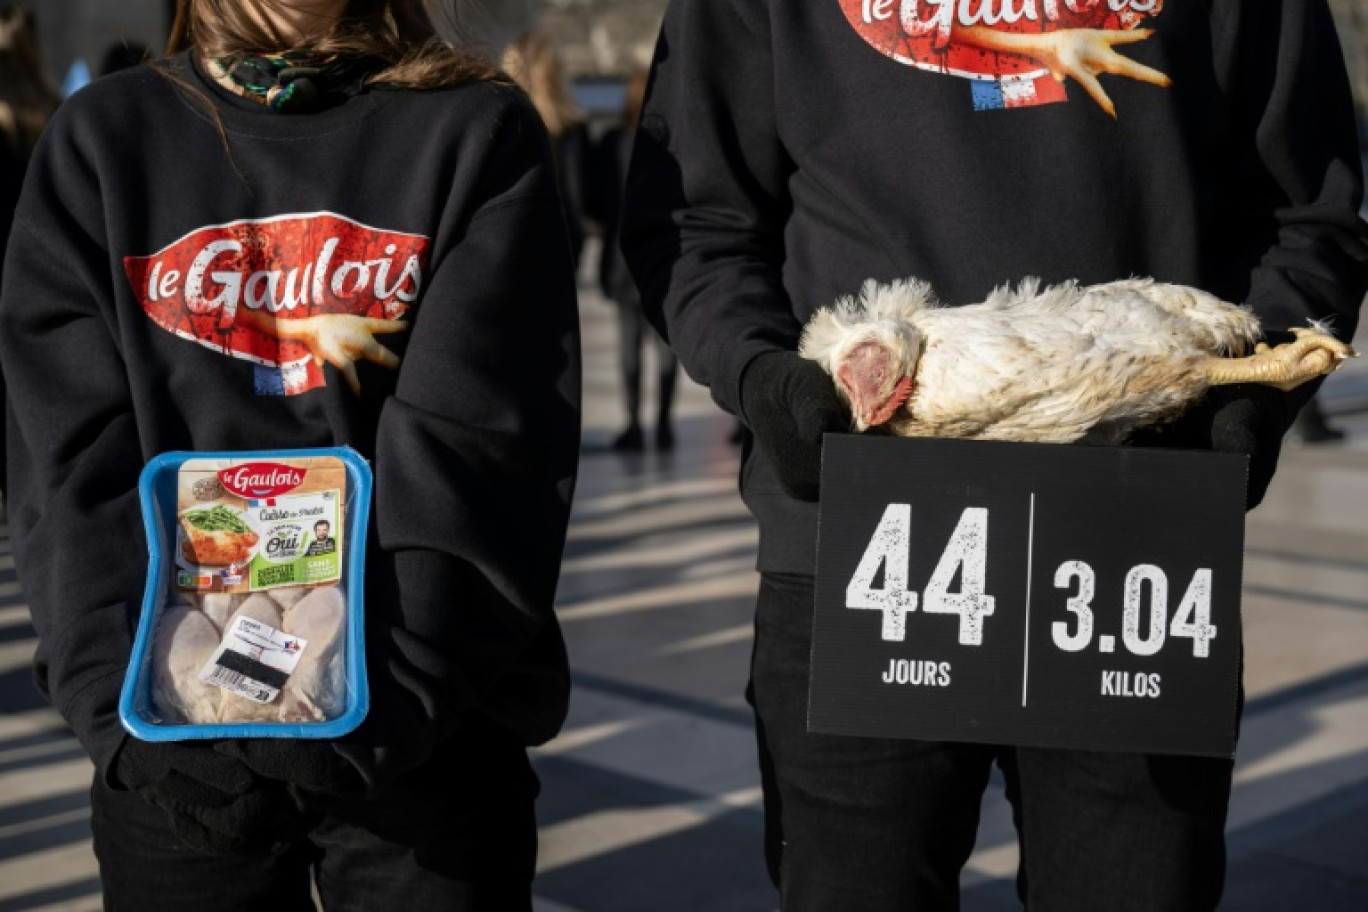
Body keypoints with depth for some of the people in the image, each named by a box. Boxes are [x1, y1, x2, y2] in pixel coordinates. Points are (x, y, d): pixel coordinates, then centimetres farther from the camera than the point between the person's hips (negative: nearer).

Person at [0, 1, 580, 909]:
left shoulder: (477, 131, 0)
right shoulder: (102, 139, 6)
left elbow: (475, 446, -10)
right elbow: (77, 460, -2)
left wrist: (380, 699, -20)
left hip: (425, 737, -1)